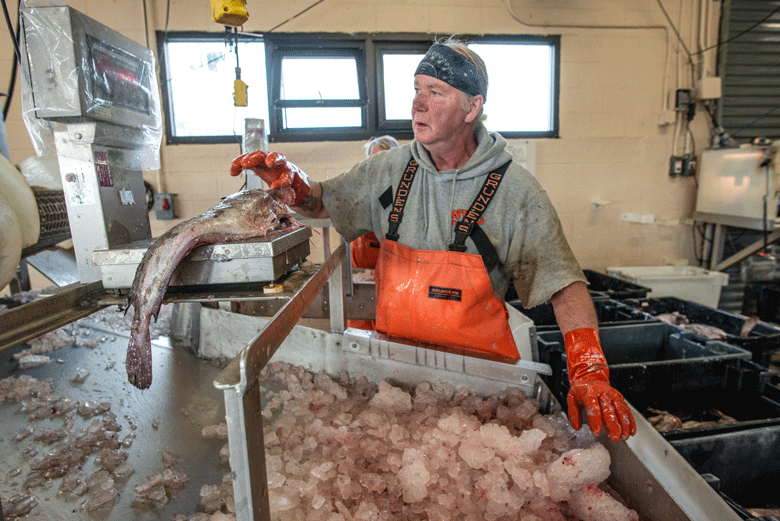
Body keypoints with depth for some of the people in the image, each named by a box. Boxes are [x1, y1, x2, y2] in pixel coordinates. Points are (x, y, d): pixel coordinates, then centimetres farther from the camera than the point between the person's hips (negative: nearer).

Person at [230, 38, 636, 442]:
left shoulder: (516, 191, -10)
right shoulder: (389, 169, -1)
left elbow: (564, 286, -11)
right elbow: (323, 203, 11)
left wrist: (590, 374, -22)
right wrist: (291, 183, -12)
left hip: (477, 367, -2)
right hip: (393, 357, 3)